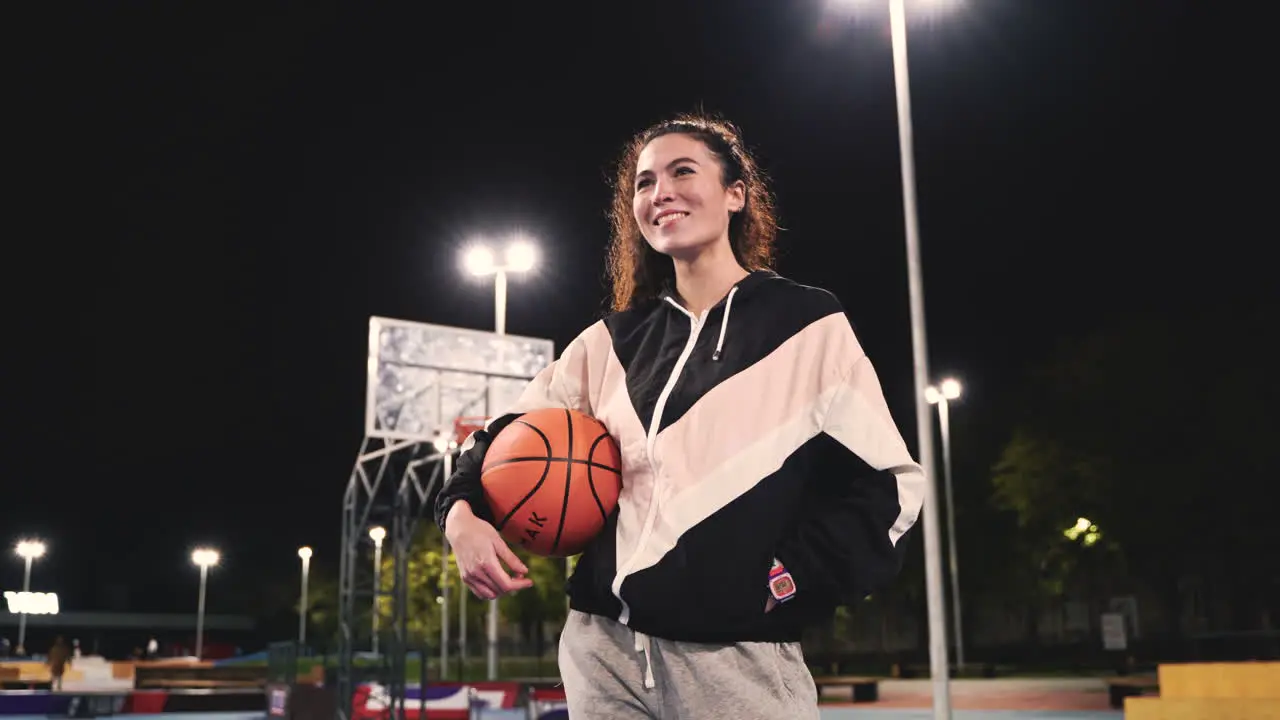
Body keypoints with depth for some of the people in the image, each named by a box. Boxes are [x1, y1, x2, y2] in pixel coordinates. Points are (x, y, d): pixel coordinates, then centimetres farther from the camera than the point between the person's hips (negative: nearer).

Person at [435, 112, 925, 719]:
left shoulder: (808, 325, 1)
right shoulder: (612, 342, 11)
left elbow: (881, 482, -2)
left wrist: (788, 581, -12)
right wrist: (461, 512, -1)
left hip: (738, 656, -3)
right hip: (601, 645, 4)